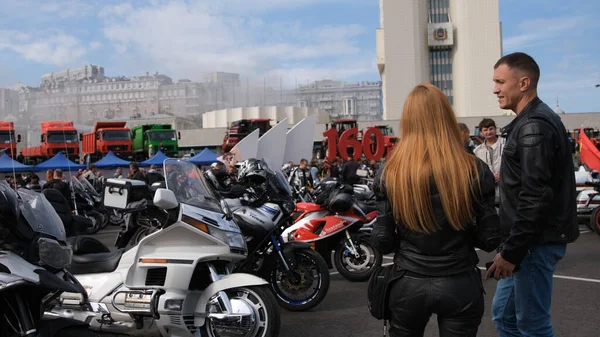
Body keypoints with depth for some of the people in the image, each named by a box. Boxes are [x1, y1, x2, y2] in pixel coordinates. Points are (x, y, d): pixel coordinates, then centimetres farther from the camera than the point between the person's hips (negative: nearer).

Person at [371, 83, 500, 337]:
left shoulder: (390, 172, -9)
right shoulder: (474, 169, -10)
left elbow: (382, 241, -8)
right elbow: (490, 239, -6)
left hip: (407, 286, 1)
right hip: (459, 286, 0)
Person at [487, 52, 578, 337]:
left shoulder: (534, 127, -18)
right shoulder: (531, 121, 15)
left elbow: (535, 198, -24)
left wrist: (511, 251, -21)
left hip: (536, 242, -10)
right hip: (531, 239, 10)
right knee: (503, 314, 18)